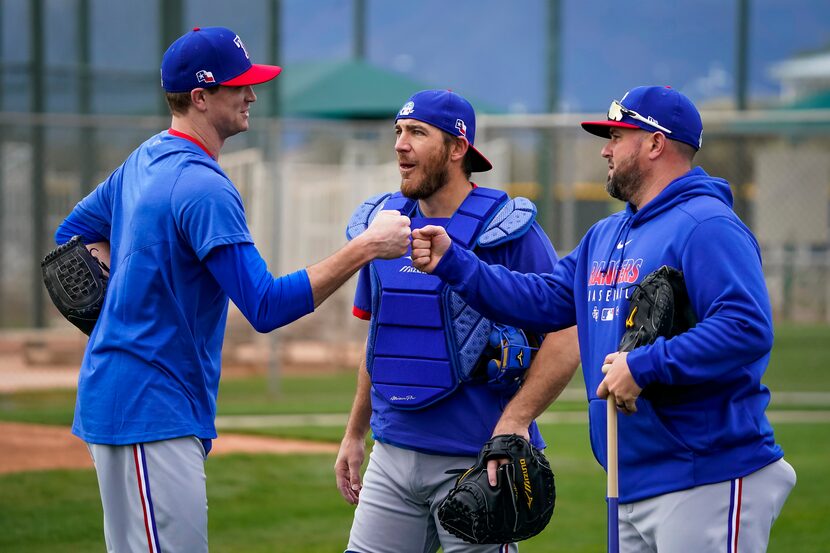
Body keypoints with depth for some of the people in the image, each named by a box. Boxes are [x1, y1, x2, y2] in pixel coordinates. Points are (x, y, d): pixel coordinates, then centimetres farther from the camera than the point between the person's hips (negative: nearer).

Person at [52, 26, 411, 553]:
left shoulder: (146, 160, 13)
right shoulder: (203, 187, -18)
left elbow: (74, 232, 27)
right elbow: (267, 306, -24)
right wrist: (364, 248, -23)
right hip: (151, 412, -11)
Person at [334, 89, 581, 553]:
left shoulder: (506, 231, -9)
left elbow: (565, 339, -13)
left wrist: (515, 421, -23)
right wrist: (354, 434, 21)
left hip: (475, 461, -6)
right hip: (393, 453, 6)